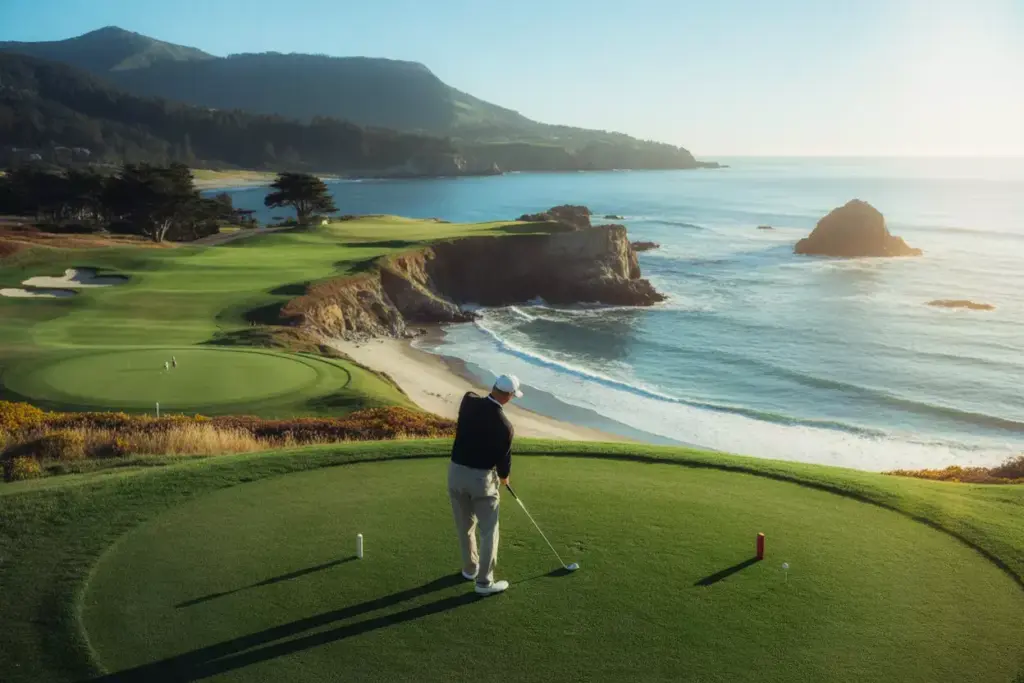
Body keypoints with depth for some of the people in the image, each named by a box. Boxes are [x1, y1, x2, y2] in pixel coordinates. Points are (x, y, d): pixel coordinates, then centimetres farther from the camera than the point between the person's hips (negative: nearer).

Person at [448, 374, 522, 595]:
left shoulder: (468, 401, -7)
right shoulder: (504, 425, -18)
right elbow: (503, 456, -4)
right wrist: (504, 476, 17)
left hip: (456, 471, 5)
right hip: (481, 477, -5)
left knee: (465, 526, 21)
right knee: (489, 530, 8)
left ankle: (470, 568, 37)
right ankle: (484, 582, 10)